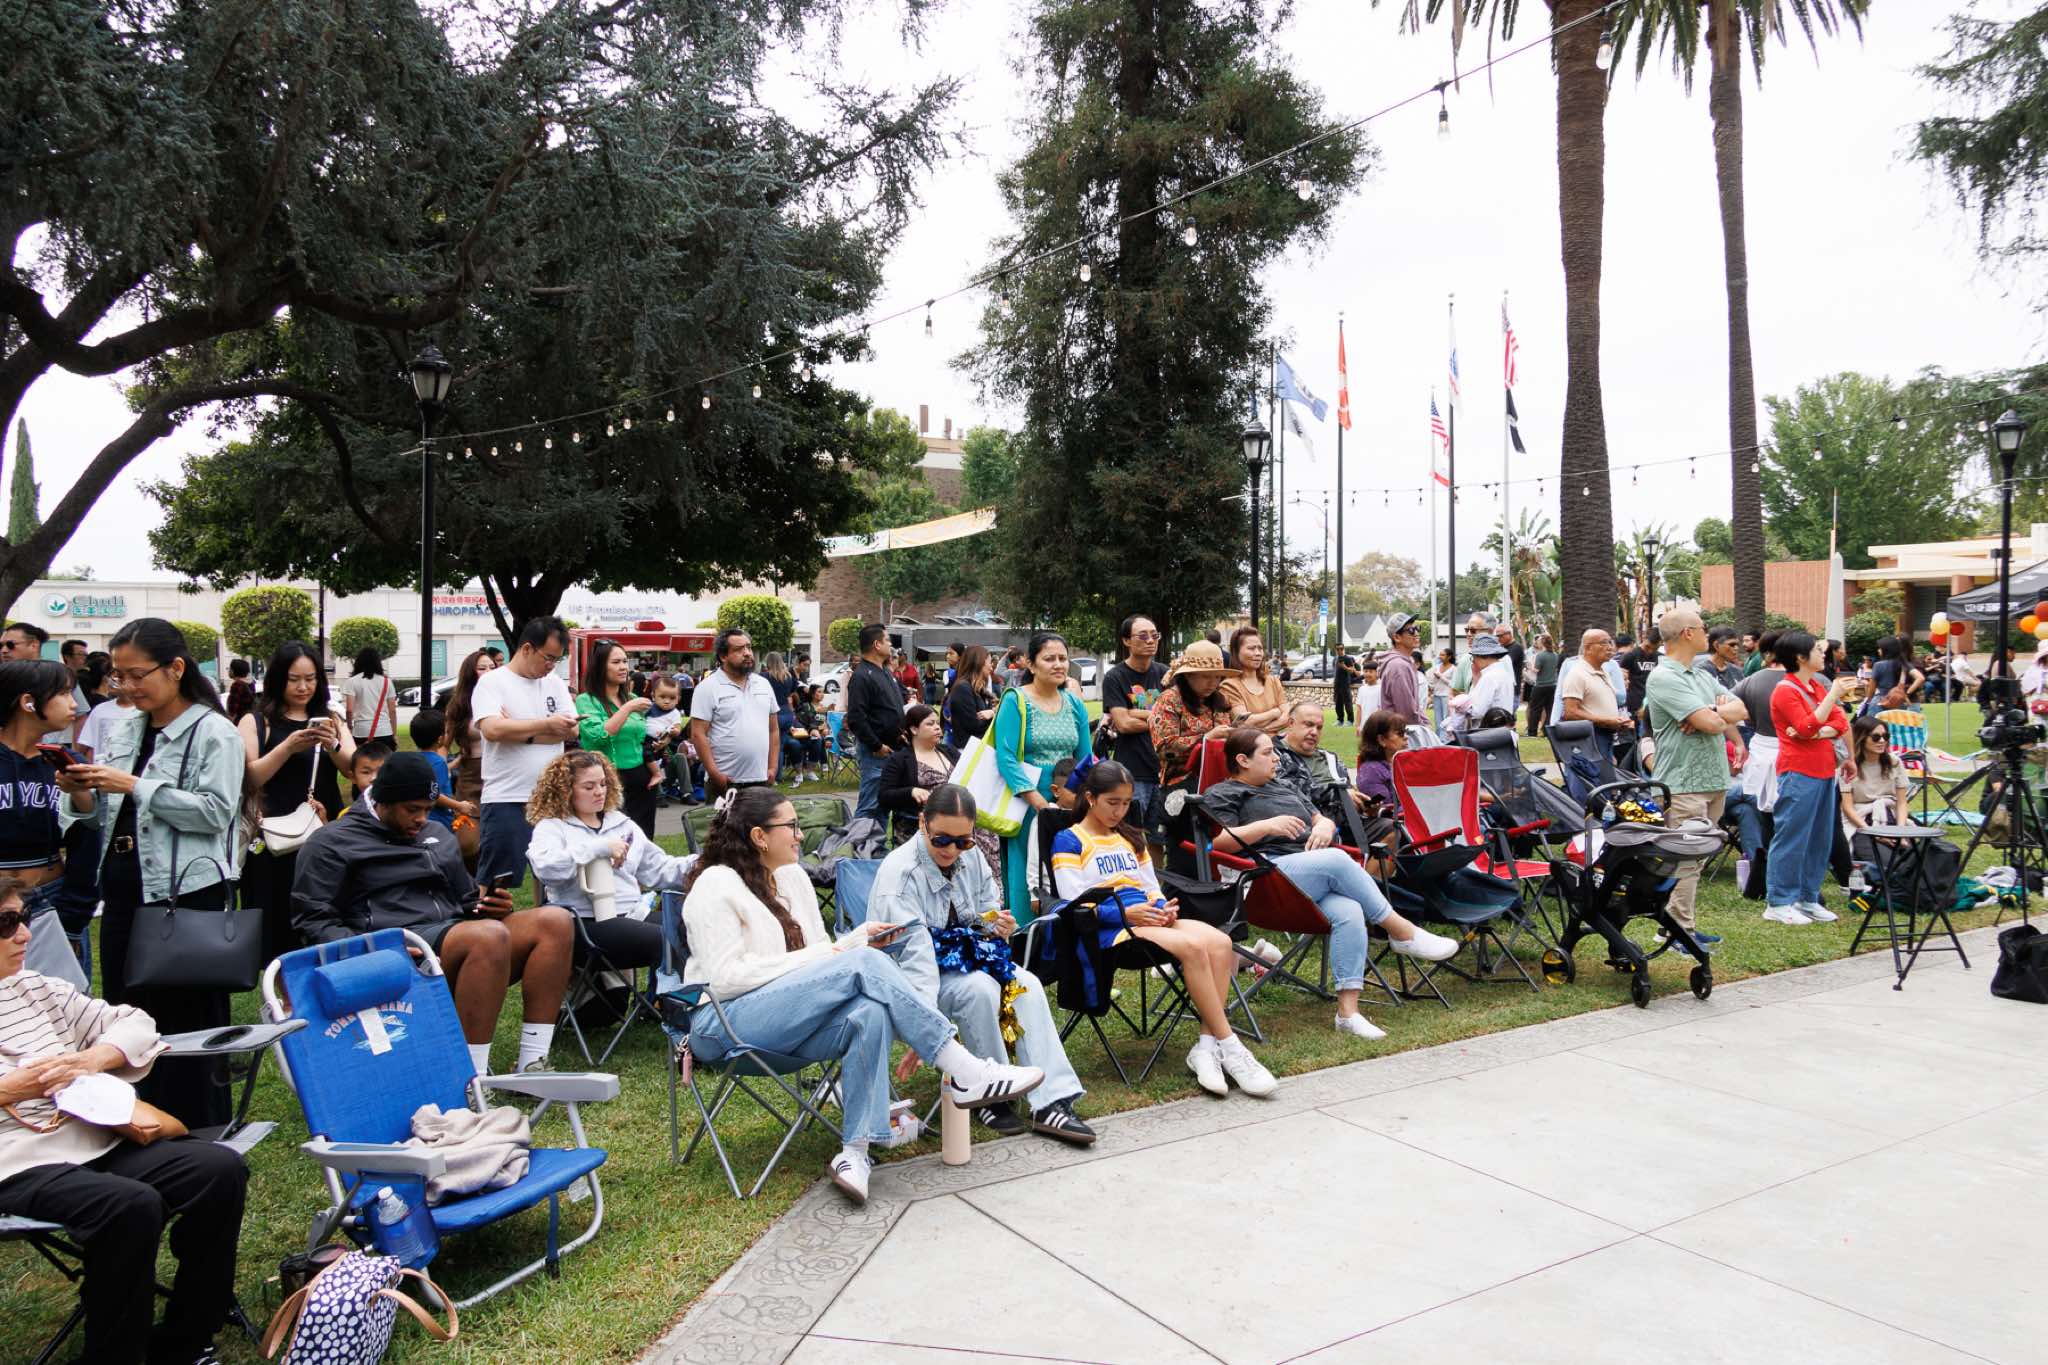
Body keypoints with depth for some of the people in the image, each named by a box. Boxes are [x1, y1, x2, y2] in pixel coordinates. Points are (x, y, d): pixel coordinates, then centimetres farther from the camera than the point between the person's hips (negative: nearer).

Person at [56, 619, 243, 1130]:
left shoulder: (214, 733, -7)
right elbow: (105, 816, 18)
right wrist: (80, 794, -4)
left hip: (186, 892, -7)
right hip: (123, 889, 7)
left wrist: (135, 787, -18)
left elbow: (215, 812, -17)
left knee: (188, 1020, 0)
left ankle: (200, 1137, 12)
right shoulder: (122, 730, 13)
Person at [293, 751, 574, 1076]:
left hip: (458, 933, 7)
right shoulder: (332, 842, 8)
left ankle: (532, 1064, -24)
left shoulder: (437, 835, 28)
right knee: (489, 935, -37)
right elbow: (313, 919, -1)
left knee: (554, 920, -20)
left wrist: (489, 905, 8)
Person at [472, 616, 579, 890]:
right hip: (506, 801, -5)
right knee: (496, 883, -1)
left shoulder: (555, 683, 11)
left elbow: (572, 730, 0)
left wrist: (519, 730, -11)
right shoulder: (492, 682, -4)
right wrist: (546, 725, -14)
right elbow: (493, 729, -20)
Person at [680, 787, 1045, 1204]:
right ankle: (965, 1074, -26)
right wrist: (812, 957, -16)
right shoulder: (716, 885, -7)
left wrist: (861, 936, -3)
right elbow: (726, 977, -16)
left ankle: (855, 1152, -32)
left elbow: (823, 956, 16)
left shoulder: (793, 877, 16)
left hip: (789, 1020, 7)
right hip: (725, 1023, -7)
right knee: (864, 965, -27)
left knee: (870, 1014, -30)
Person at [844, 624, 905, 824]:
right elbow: (856, 718, -22)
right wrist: (877, 746, -18)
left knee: (883, 804, 15)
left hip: (891, 749, 9)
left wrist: (902, 730, 13)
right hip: (875, 751, -9)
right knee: (869, 806, -8)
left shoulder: (885, 671, 15)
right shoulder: (862, 676, -15)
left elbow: (896, 706, 28)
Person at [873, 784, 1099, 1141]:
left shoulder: (970, 860, -1)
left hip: (964, 959, 7)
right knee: (980, 990, -33)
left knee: (1027, 984, -18)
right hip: (910, 975, -7)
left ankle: (1049, 1102, -21)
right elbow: (915, 952, -34)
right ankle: (989, 1098, -16)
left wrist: (1001, 926, -15)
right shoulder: (900, 872, -24)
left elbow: (989, 912, 13)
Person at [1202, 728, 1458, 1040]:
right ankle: (1402, 933, -19)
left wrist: (1324, 826, 7)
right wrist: (1266, 826, -15)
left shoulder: (1283, 789, 34)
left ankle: (1348, 1011, -31)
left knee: (1348, 912, -27)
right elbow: (1216, 842, -6)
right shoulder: (1221, 795, 11)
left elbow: (1322, 820, 32)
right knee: (1337, 859, -31)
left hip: (1318, 880, 6)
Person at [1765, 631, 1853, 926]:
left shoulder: (1819, 686, 16)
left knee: (1820, 839, 11)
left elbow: (1842, 724, 8)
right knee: (1792, 838, -6)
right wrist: (1833, 695, -21)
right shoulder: (1785, 691, -9)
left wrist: (1819, 731, -12)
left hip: (1824, 771, 9)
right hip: (1799, 774, -8)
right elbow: (1807, 727, -19)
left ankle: (1808, 899, 19)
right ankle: (1779, 903, 0)